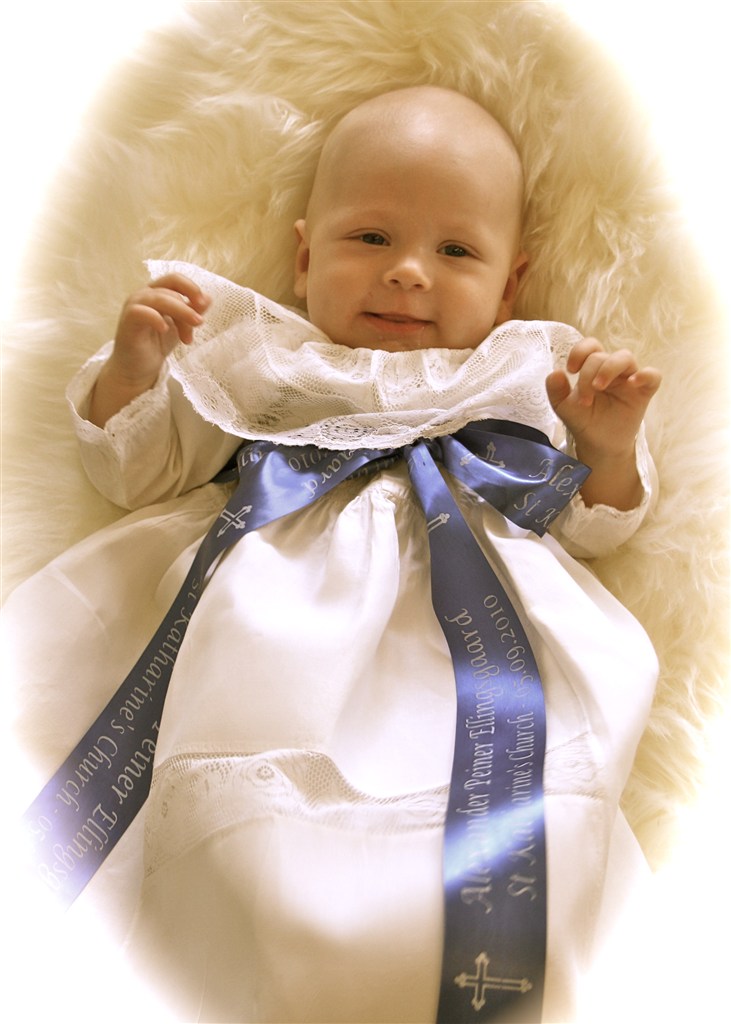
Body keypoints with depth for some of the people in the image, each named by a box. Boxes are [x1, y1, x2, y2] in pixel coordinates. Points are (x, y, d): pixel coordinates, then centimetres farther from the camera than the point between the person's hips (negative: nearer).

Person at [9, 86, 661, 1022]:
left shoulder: (524, 381, 20)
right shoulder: (258, 363, 19)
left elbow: (589, 526, 20)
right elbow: (137, 472, 20)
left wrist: (611, 442, 0)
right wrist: (134, 365, 2)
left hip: (472, 640, 0)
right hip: (282, 636, 1)